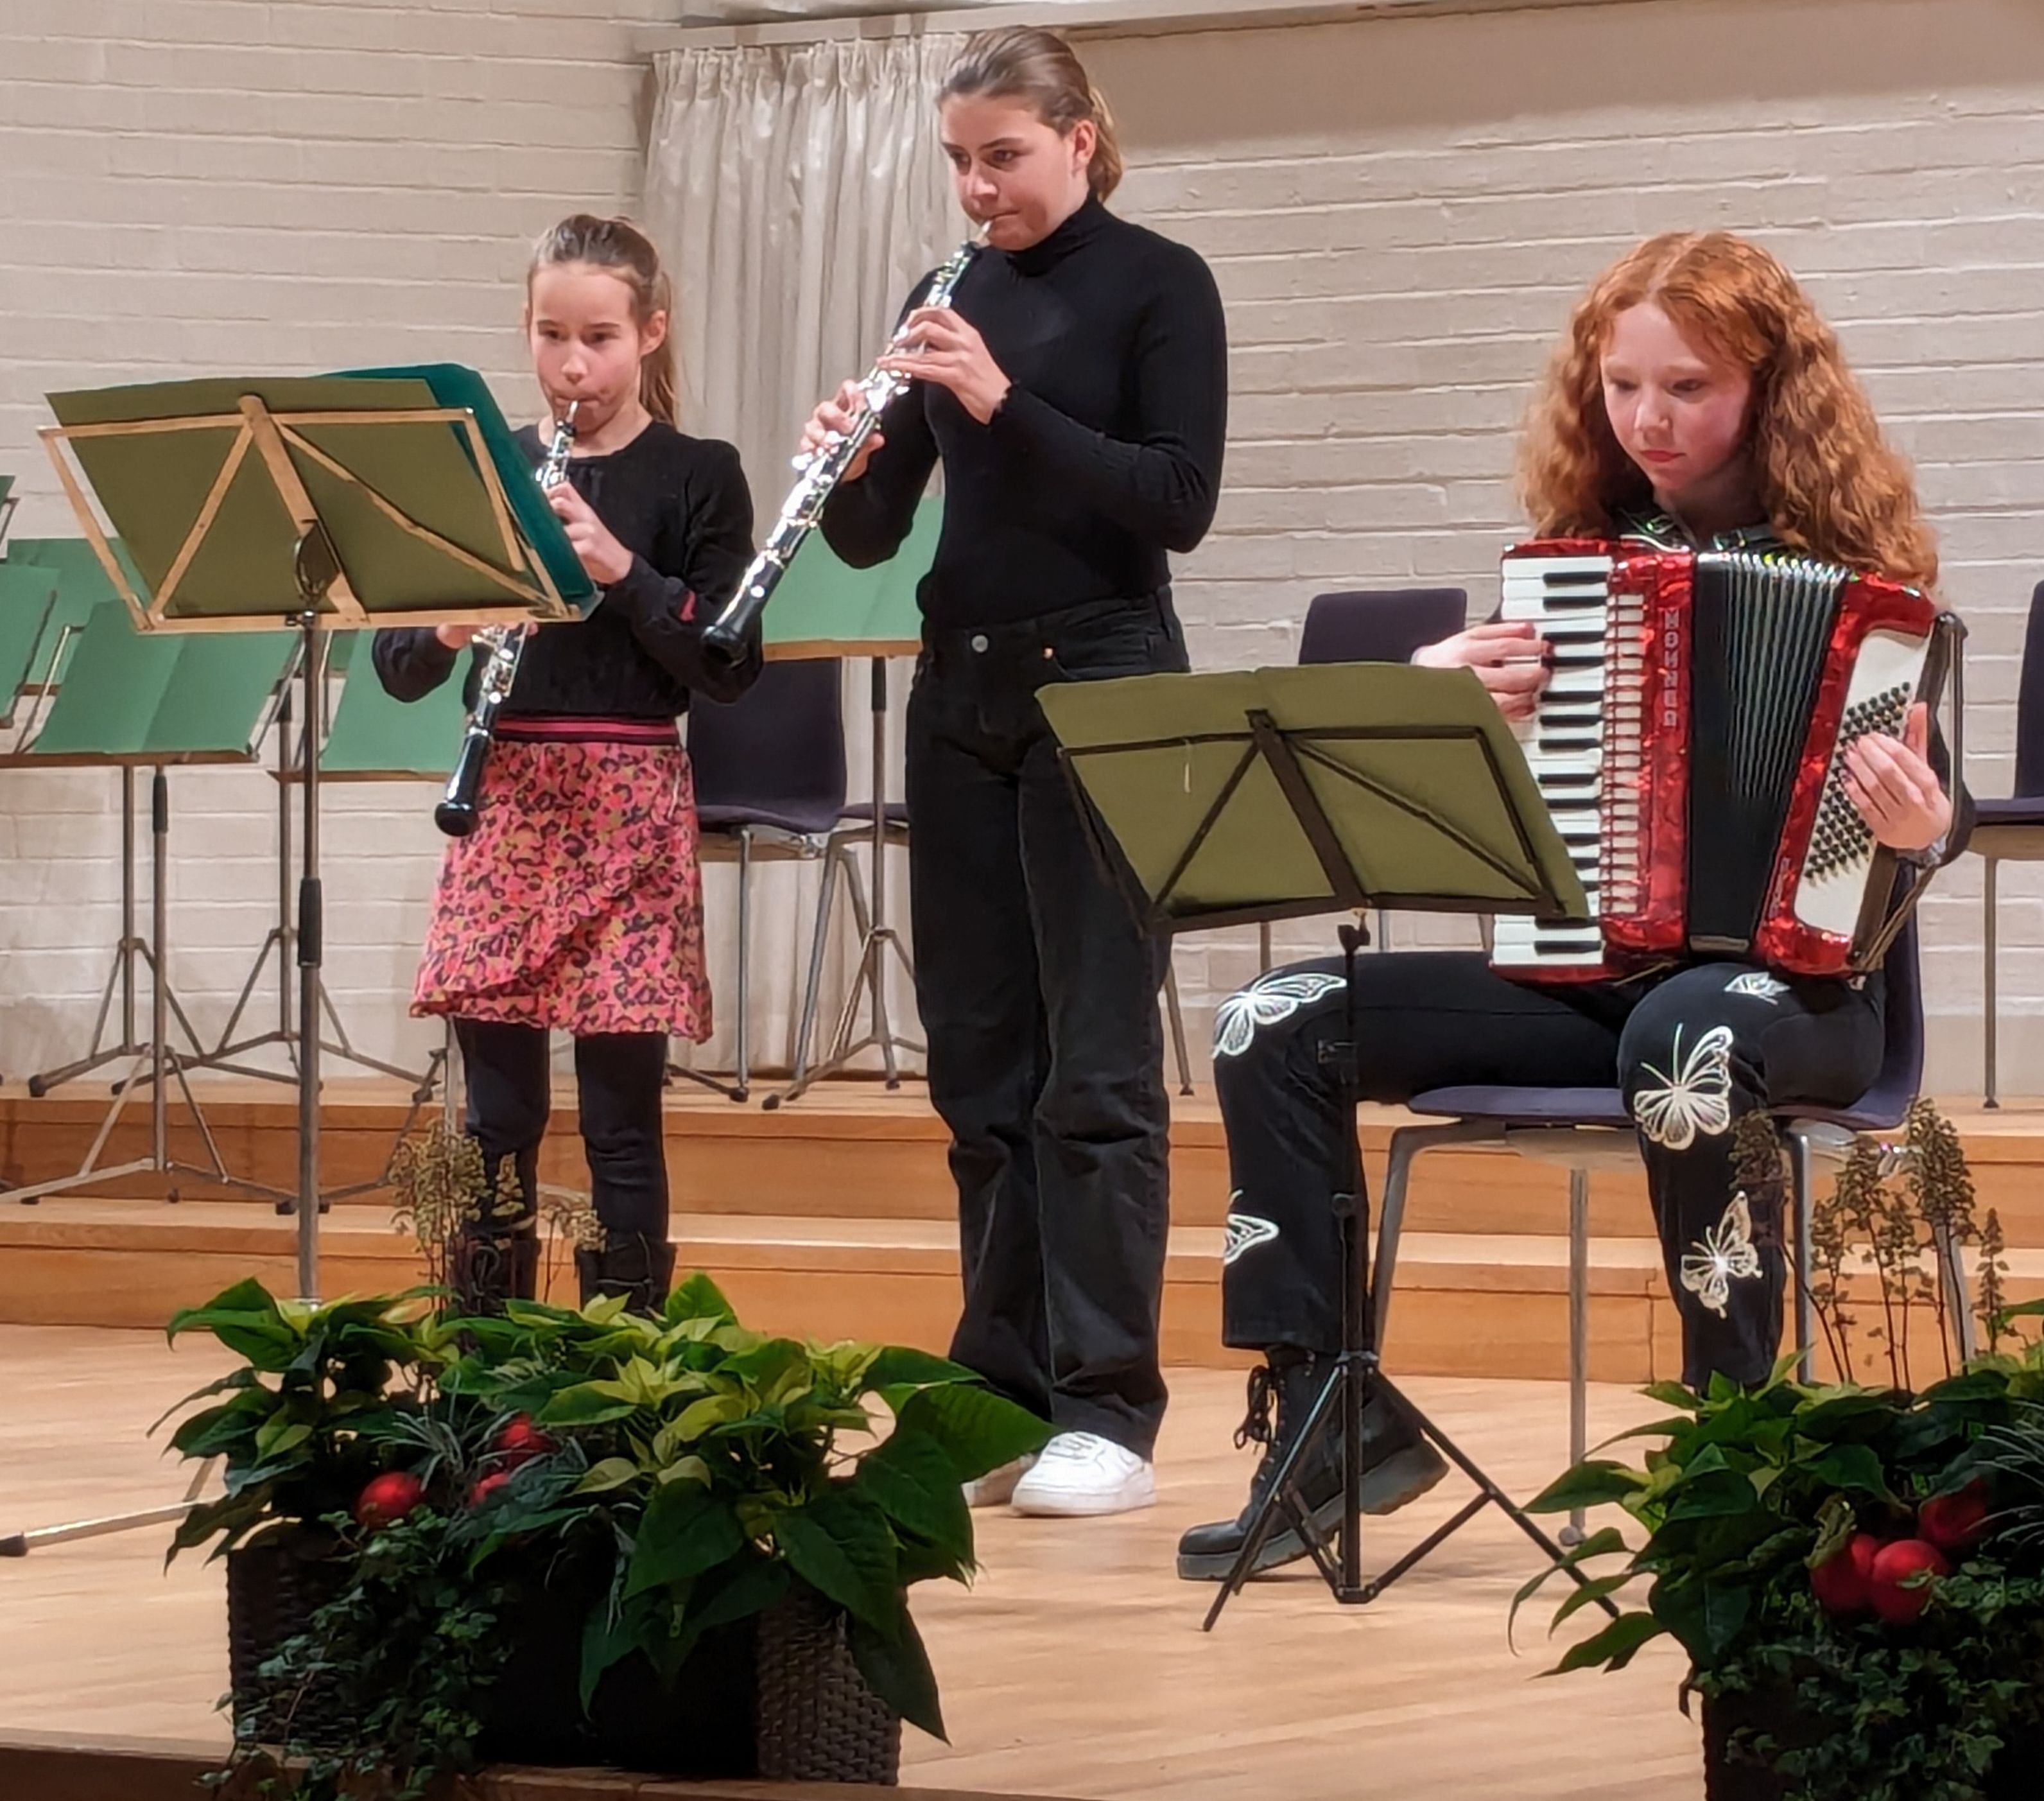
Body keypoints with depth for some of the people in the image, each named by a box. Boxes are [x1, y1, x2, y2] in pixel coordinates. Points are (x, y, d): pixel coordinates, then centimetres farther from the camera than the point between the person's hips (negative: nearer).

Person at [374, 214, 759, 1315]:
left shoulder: (695, 479, 0)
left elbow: (729, 667, -8)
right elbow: (397, 666, 9)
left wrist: (622, 569, -18)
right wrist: (443, 631, -13)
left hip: (628, 808, -3)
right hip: (503, 801, 3)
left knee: (620, 1119, -1)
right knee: (497, 1117, 4)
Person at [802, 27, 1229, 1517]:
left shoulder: (1158, 285, -5)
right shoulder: (947, 302, 10)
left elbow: (1180, 503, -15)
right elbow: (874, 536, 9)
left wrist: (1007, 404, -23)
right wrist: (852, 462, -13)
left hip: (1100, 692, -6)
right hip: (960, 695, 6)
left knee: (1095, 1061, -7)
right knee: (979, 1058, 7)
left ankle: (1109, 1413, -5)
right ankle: (1003, 1387, 12)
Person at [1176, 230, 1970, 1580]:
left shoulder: (1852, 567, -4)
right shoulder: (1581, 551, 9)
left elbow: (1924, 821, -6)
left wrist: (1921, 831, -29)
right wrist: (1443, 706, -5)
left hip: (1788, 979, -5)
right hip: (1585, 971, 5)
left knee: (1683, 1044, -42)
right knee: (1272, 1027, -12)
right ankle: (1320, 1416, -8)